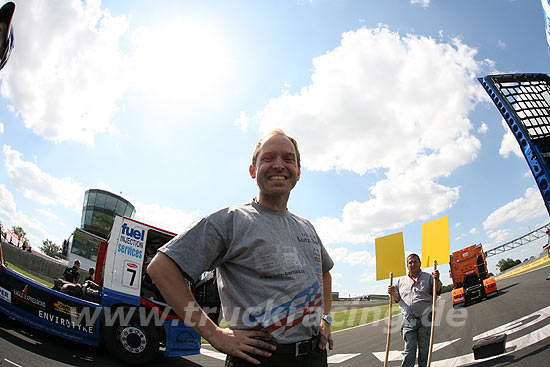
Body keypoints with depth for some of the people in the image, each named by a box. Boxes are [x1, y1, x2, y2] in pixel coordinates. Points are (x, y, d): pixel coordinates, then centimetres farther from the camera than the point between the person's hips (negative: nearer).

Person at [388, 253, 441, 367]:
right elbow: (397, 299, 21)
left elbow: (437, 291, -3)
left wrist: (437, 280, -21)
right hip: (408, 321, 2)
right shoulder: (401, 281, 17)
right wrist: (393, 293, 0)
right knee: (409, 351, 0)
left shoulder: (428, 277, 10)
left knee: (424, 350, 5)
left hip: (424, 320, -1)